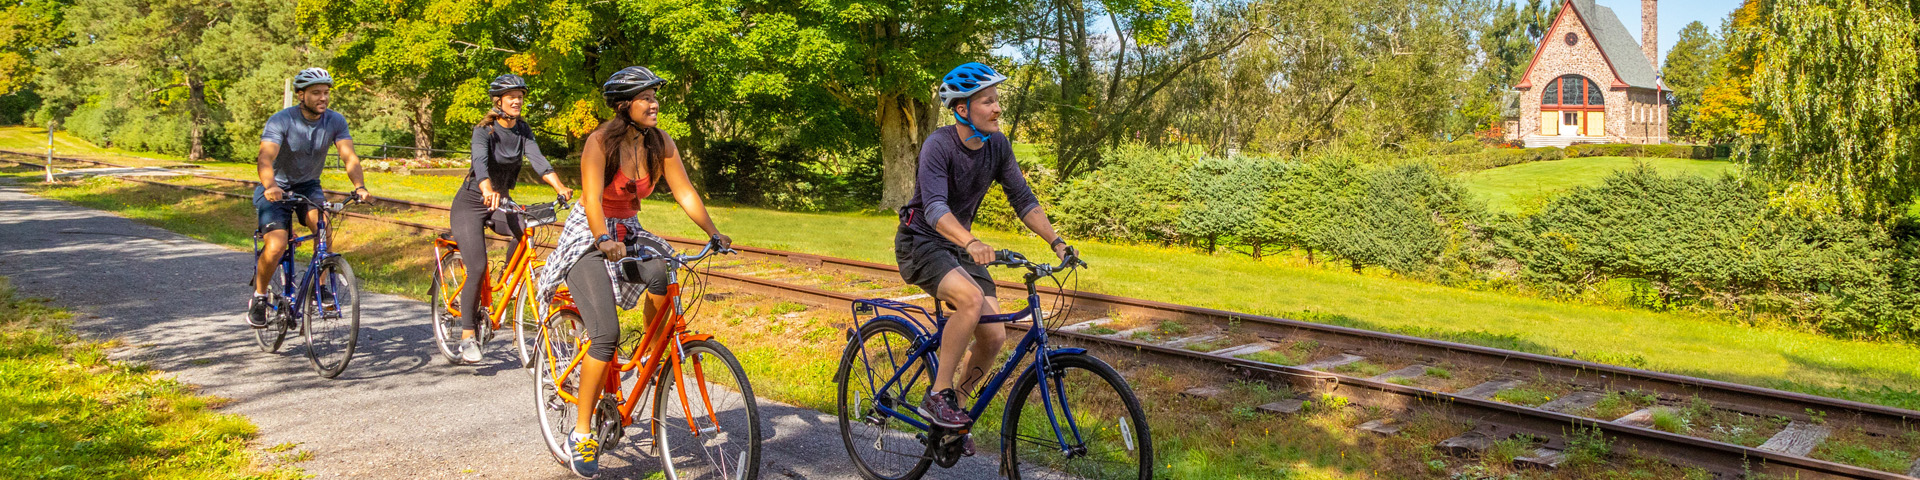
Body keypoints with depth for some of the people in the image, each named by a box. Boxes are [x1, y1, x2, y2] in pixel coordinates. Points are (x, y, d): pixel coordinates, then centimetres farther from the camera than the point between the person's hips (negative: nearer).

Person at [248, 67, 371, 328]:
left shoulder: (335, 121, -10)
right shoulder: (280, 121, -21)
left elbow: (349, 157, -20)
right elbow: (265, 158, -34)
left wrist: (359, 186, -40)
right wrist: (270, 186, -54)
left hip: (308, 186, 3)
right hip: (276, 190, -3)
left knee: (323, 222, -30)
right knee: (276, 247, -20)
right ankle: (259, 296, 8)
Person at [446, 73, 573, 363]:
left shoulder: (523, 130, -2)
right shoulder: (484, 130, -16)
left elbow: (537, 159, -17)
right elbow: (480, 161, -35)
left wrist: (561, 188, -35)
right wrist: (488, 191, -55)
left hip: (501, 202, 5)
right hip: (471, 204, -5)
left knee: (528, 230, -25)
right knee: (477, 268, -15)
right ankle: (468, 336, -3)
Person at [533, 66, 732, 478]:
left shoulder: (661, 145, -5)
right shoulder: (600, 142, -19)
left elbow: (685, 193, -6)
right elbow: (593, 199, -30)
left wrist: (713, 233, -19)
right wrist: (604, 240, -46)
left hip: (630, 234, 5)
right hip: (589, 238, -5)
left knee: (663, 272, -31)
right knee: (606, 334, -19)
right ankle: (581, 434, -7)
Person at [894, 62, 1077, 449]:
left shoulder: (998, 146, -3)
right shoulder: (939, 145, -23)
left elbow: (1023, 199, 0)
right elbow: (935, 207, -35)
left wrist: (1057, 242, -12)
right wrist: (971, 243, -51)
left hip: (959, 246, 6)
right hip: (921, 243, -6)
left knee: (994, 336, -7)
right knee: (971, 298, -34)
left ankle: (955, 404, 16)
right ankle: (937, 397, -20)